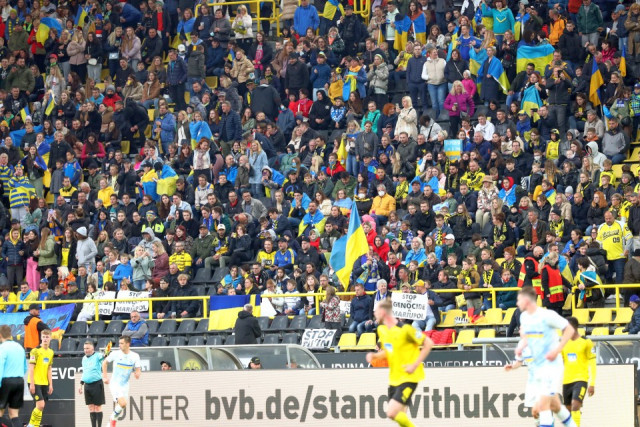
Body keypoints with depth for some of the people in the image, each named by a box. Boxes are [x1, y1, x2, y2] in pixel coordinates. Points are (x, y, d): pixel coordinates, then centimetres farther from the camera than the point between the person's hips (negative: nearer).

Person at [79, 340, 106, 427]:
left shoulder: (97, 356, -6)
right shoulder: (84, 358, 14)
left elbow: (102, 357, -29)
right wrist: (81, 385, 21)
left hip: (97, 384, -6)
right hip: (87, 385, 6)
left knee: (98, 407, -2)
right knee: (91, 408, 8)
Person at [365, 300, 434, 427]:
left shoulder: (404, 329, -17)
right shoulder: (381, 329, 7)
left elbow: (429, 343, -12)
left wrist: (415, 365, -15)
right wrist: (374, 356, 1)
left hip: (409, 377, -8)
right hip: (394, 377, 8)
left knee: (391, 413, -19)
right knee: (400, 415, 4)